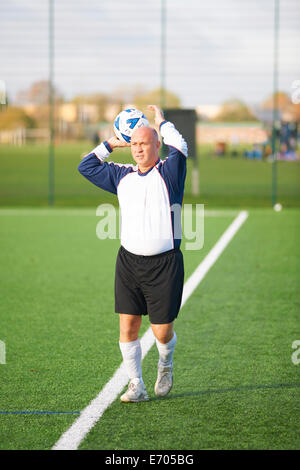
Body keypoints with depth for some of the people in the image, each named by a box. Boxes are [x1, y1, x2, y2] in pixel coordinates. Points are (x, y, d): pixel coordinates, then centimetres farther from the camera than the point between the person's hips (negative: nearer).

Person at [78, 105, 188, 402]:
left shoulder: (168, 172, -1)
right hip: (129, 262, 4)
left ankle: (165, 366, 32)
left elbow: (180, 149, -21)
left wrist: (162, 122, -7)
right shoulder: (122, 176, 13)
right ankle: (136, 387, 10)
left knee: (162, 332, 0)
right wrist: (110, 144, 17)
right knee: (128, 327, -1)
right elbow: (86, 166, 21)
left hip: (164, 264, -4)